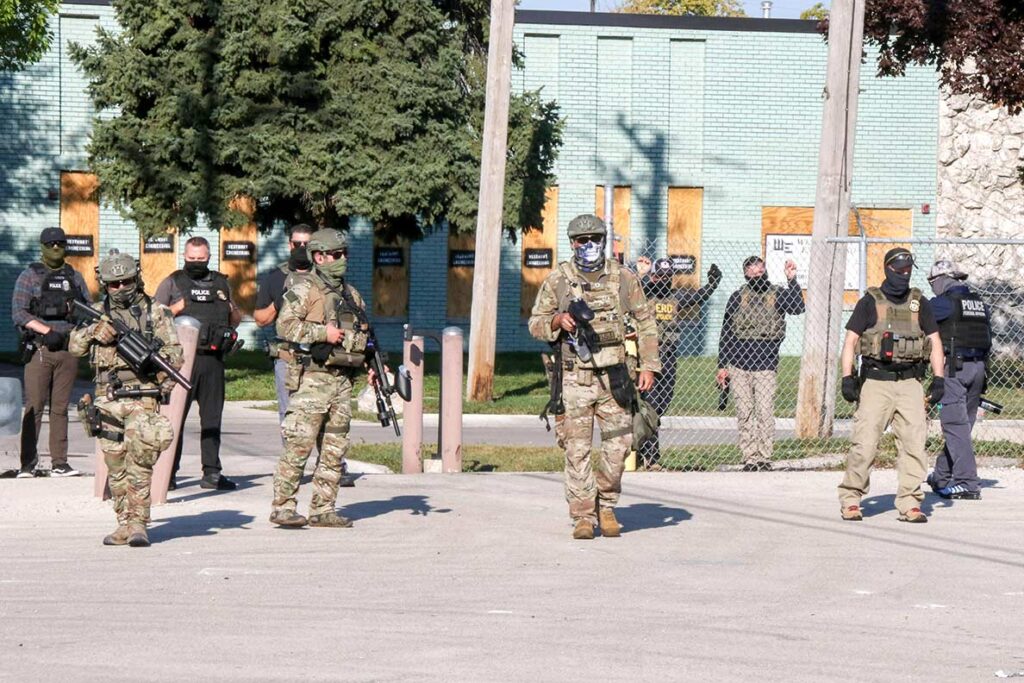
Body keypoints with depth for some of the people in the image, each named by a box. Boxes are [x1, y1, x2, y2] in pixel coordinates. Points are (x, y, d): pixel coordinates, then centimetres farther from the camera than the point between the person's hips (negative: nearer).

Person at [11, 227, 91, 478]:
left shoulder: (75, 277, 14)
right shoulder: (29, 276, 2)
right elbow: (18, 313, -6)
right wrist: (47, 331, -15)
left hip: (68, 351, 3)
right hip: (39, 350, -3)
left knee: (60, 408, 5)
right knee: (34, 408, -5)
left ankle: (59, 463, 7)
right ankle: (28, 464, -3)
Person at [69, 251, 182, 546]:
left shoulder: (155, 312, 6)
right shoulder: (98, 313, 14)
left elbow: (175, 352, 3)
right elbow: (75, 346, 7)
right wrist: (93, 331, -11)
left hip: (142, 396, -3)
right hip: (107, 400, 4)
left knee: (140, 462, -16)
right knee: (116, 464, 5)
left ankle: (138, 523, -14)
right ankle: (124, 522, 14)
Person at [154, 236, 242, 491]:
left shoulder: (221, 283, 16)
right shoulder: (172, 283, 5)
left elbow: (236, 321, 23)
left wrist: (232, 310, 1)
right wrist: (177, 308, -12)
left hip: (213, 359, 4)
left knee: (212, 418, 6)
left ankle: (211, 473, 11)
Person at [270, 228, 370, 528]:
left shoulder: (352, 294, 20)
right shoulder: (304, 290, -4)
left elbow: (363, 335, 27)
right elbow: (285, 324, -15)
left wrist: (372, 365, 14)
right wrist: (323, 332, -19)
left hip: (343, 379, 7)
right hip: (312, 379, -7)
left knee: (335, 449, 7)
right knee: (299, 444, -9)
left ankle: (322, 509, 13)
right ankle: (282, 507, -5)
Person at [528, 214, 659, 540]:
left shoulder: (623, 278, 7)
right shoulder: (557, 280, 4)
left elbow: (645, 320, 13)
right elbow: (535, 323, 8)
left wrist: (648, 365, 6)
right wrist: (558, 320, -13)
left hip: (613, 377, 1)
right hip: (573, 377, -1)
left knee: (618, 443, -2)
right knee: (577, 449, -3)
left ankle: (606, 504, 19)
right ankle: (583, 516, 4)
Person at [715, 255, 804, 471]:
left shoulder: (777, 294, 6)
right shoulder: (737, 297, 10)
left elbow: (798, 308, -14)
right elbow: (726, 334, 13)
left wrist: (792, 280, -21)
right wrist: (722, 366, 9)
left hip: (766, 365, -2)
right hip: (738, 365, 2)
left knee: (765, 412, -7)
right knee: (744, 413, 3)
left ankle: (764, 457, 0)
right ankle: (750, 458, 8)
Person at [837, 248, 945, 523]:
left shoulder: (920, 304, 12)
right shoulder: (870, 302, 4)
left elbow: (934, 342, 12)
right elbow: (850, 340, 2)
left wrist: (938, 379, 1)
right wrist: (847, 378, -7)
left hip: (910, 383, 3)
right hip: (876, 382, -3)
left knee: (914, 444, -5)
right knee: (864, 444, -8)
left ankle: (910, 503, 1)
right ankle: (850, 500, 3)